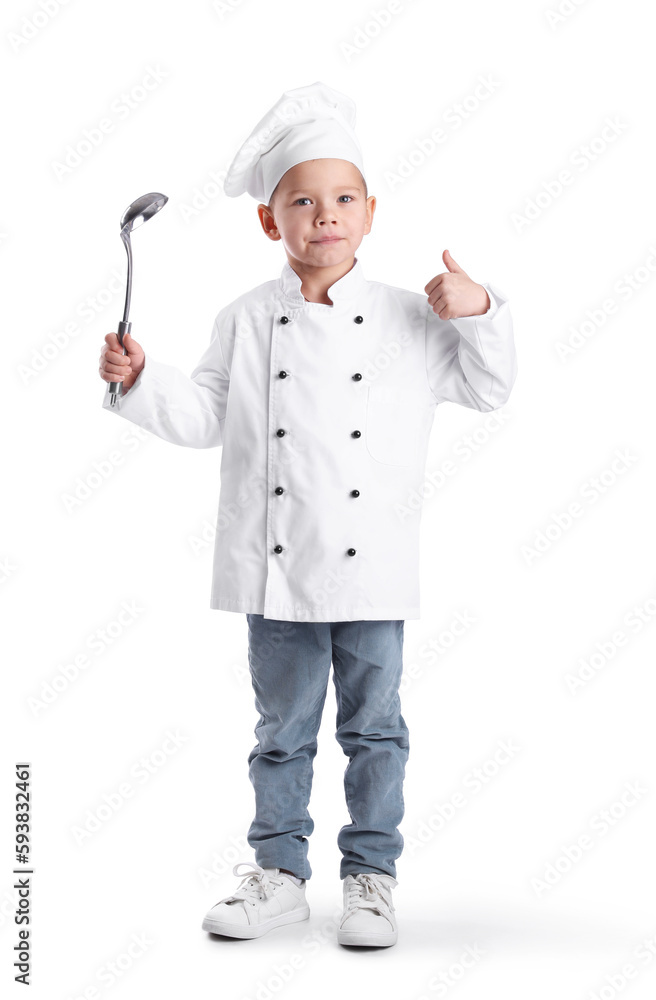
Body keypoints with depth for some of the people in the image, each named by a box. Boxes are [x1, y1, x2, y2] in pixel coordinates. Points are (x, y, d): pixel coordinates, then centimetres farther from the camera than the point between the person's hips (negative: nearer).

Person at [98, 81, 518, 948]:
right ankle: (279, 872, 27)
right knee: (282, 728, 12)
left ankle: (371, 876, 25)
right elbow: (203, 416, 7)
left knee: (374, 727, 9)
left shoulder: (409, 320, 2)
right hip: (276, 567, 1)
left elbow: (489, 389, 6)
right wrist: (139, 381, -7)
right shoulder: (247, 323, 4)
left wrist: (481, 313, -8)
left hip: (372, 567, 0)